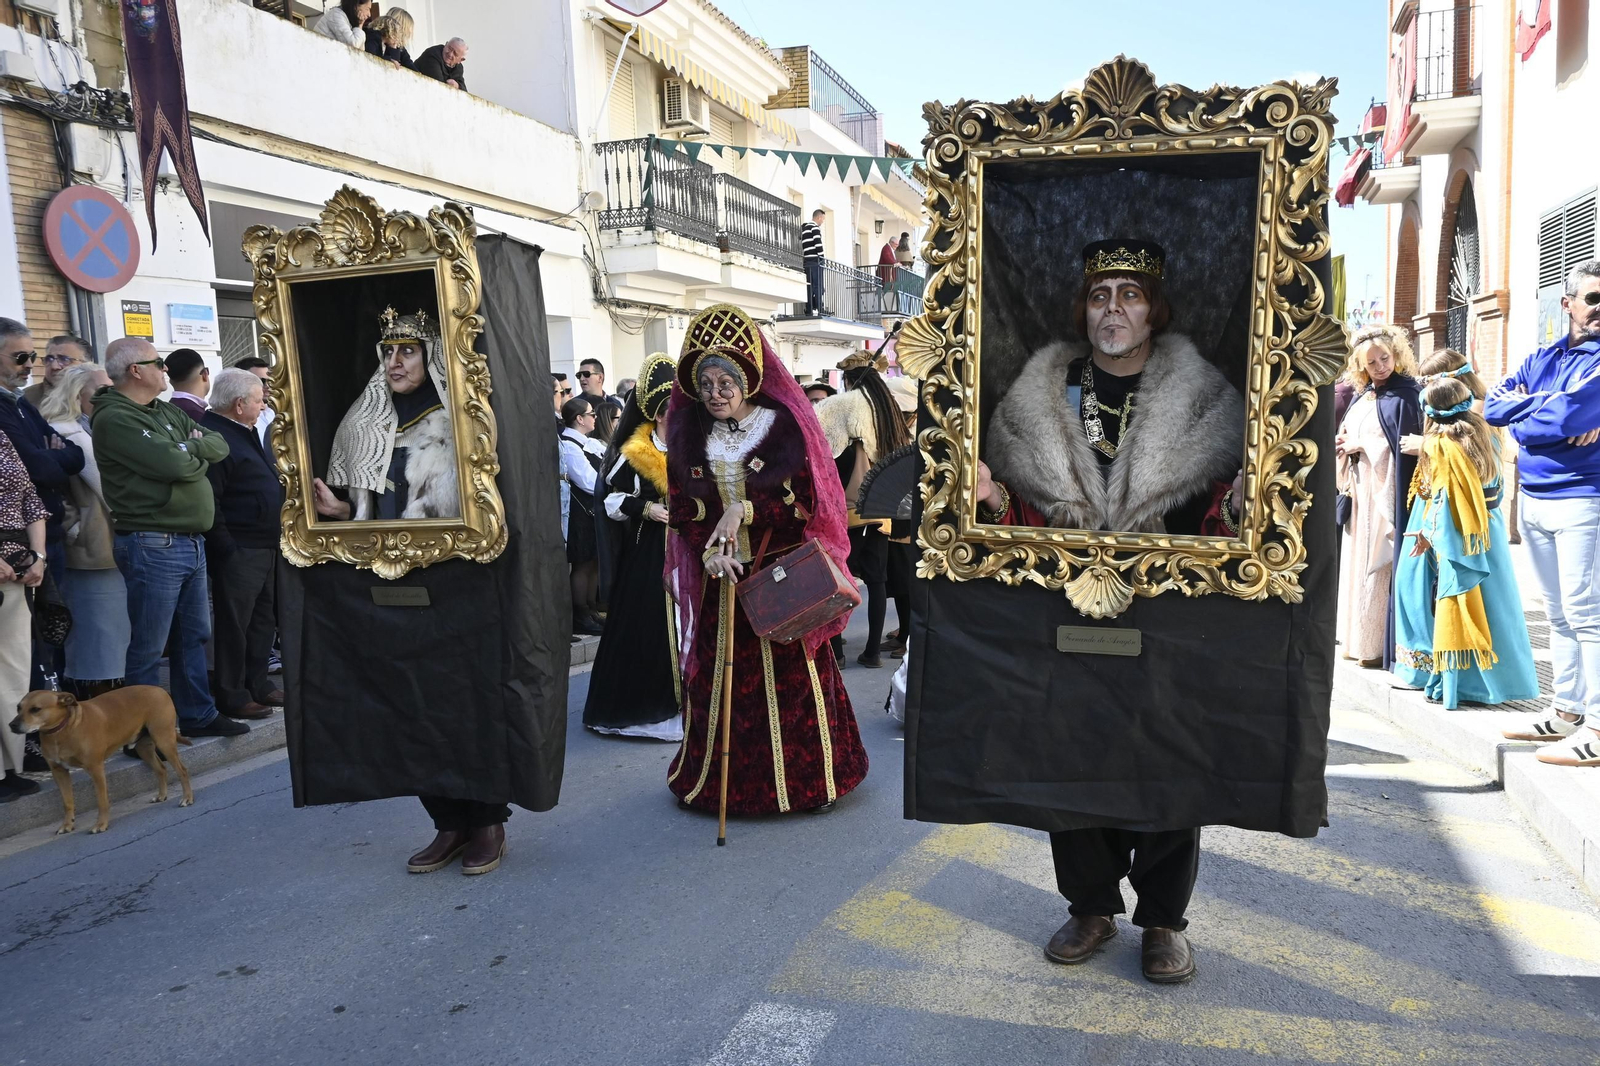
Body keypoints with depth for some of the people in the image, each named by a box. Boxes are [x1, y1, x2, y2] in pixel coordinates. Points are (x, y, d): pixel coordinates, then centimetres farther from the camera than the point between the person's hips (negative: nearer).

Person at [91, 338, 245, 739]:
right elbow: (173, 464, -21)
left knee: (195, 634, 16)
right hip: (153, 547, -9)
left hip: (191, 541, 9)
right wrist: (199, 457, -1)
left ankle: (198, 715, 27)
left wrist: (190, 446, -10)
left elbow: (219, 446, 9)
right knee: (148, 648, 0)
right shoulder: (114, 419, -12)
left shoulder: (167, 412, 15)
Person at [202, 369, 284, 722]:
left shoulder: (243, 433, 16)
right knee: (234, 624, -1)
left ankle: (257, 684, 28)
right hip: (238, 551, -10)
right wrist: (226, 548, -20)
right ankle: (231, 696, 8)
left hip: (262, 547, 10)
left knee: (262, 620, 17)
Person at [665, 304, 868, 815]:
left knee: (788, 676, 2)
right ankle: (724, 777, 21)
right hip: (720, 579, 3)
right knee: (719, 675, 6)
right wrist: (708, 548, -13)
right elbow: (681, 509, 5)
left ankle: (799, 774, 18)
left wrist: (744, 509, -20)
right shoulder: (689, 435, 6)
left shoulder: (782, 425, -5)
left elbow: (806, 498, -9)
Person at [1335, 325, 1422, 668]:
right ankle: (1358, 637, 18)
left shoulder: (1404, 395, -8)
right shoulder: (1361, 395, 15)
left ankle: (1378, 644, -1)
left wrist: (1361, 444, -11)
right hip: (1360, 488, 8)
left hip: (1385, 489, -8)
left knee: (1379, 561, -6)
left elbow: (1404, 445, -15)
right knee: (1357, 559, 10)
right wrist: (1343, 443, 1)